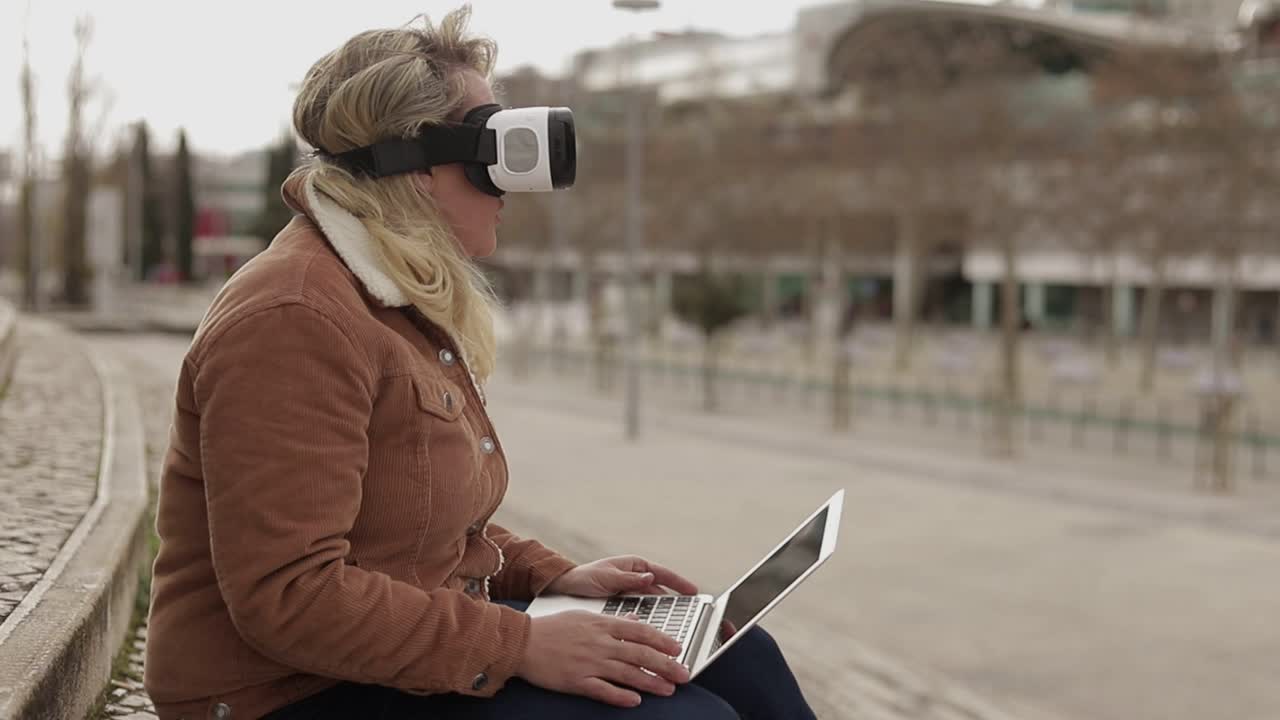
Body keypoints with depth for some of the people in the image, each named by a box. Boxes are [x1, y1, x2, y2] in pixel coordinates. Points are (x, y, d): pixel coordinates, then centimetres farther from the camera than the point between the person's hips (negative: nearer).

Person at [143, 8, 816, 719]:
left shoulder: (413, 308, 13)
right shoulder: (293, 321, -20)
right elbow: (287, 595, -27)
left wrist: (553, 577, 7)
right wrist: (521, 646, -26)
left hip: (413, 656, 10)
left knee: (737, 659, 2)